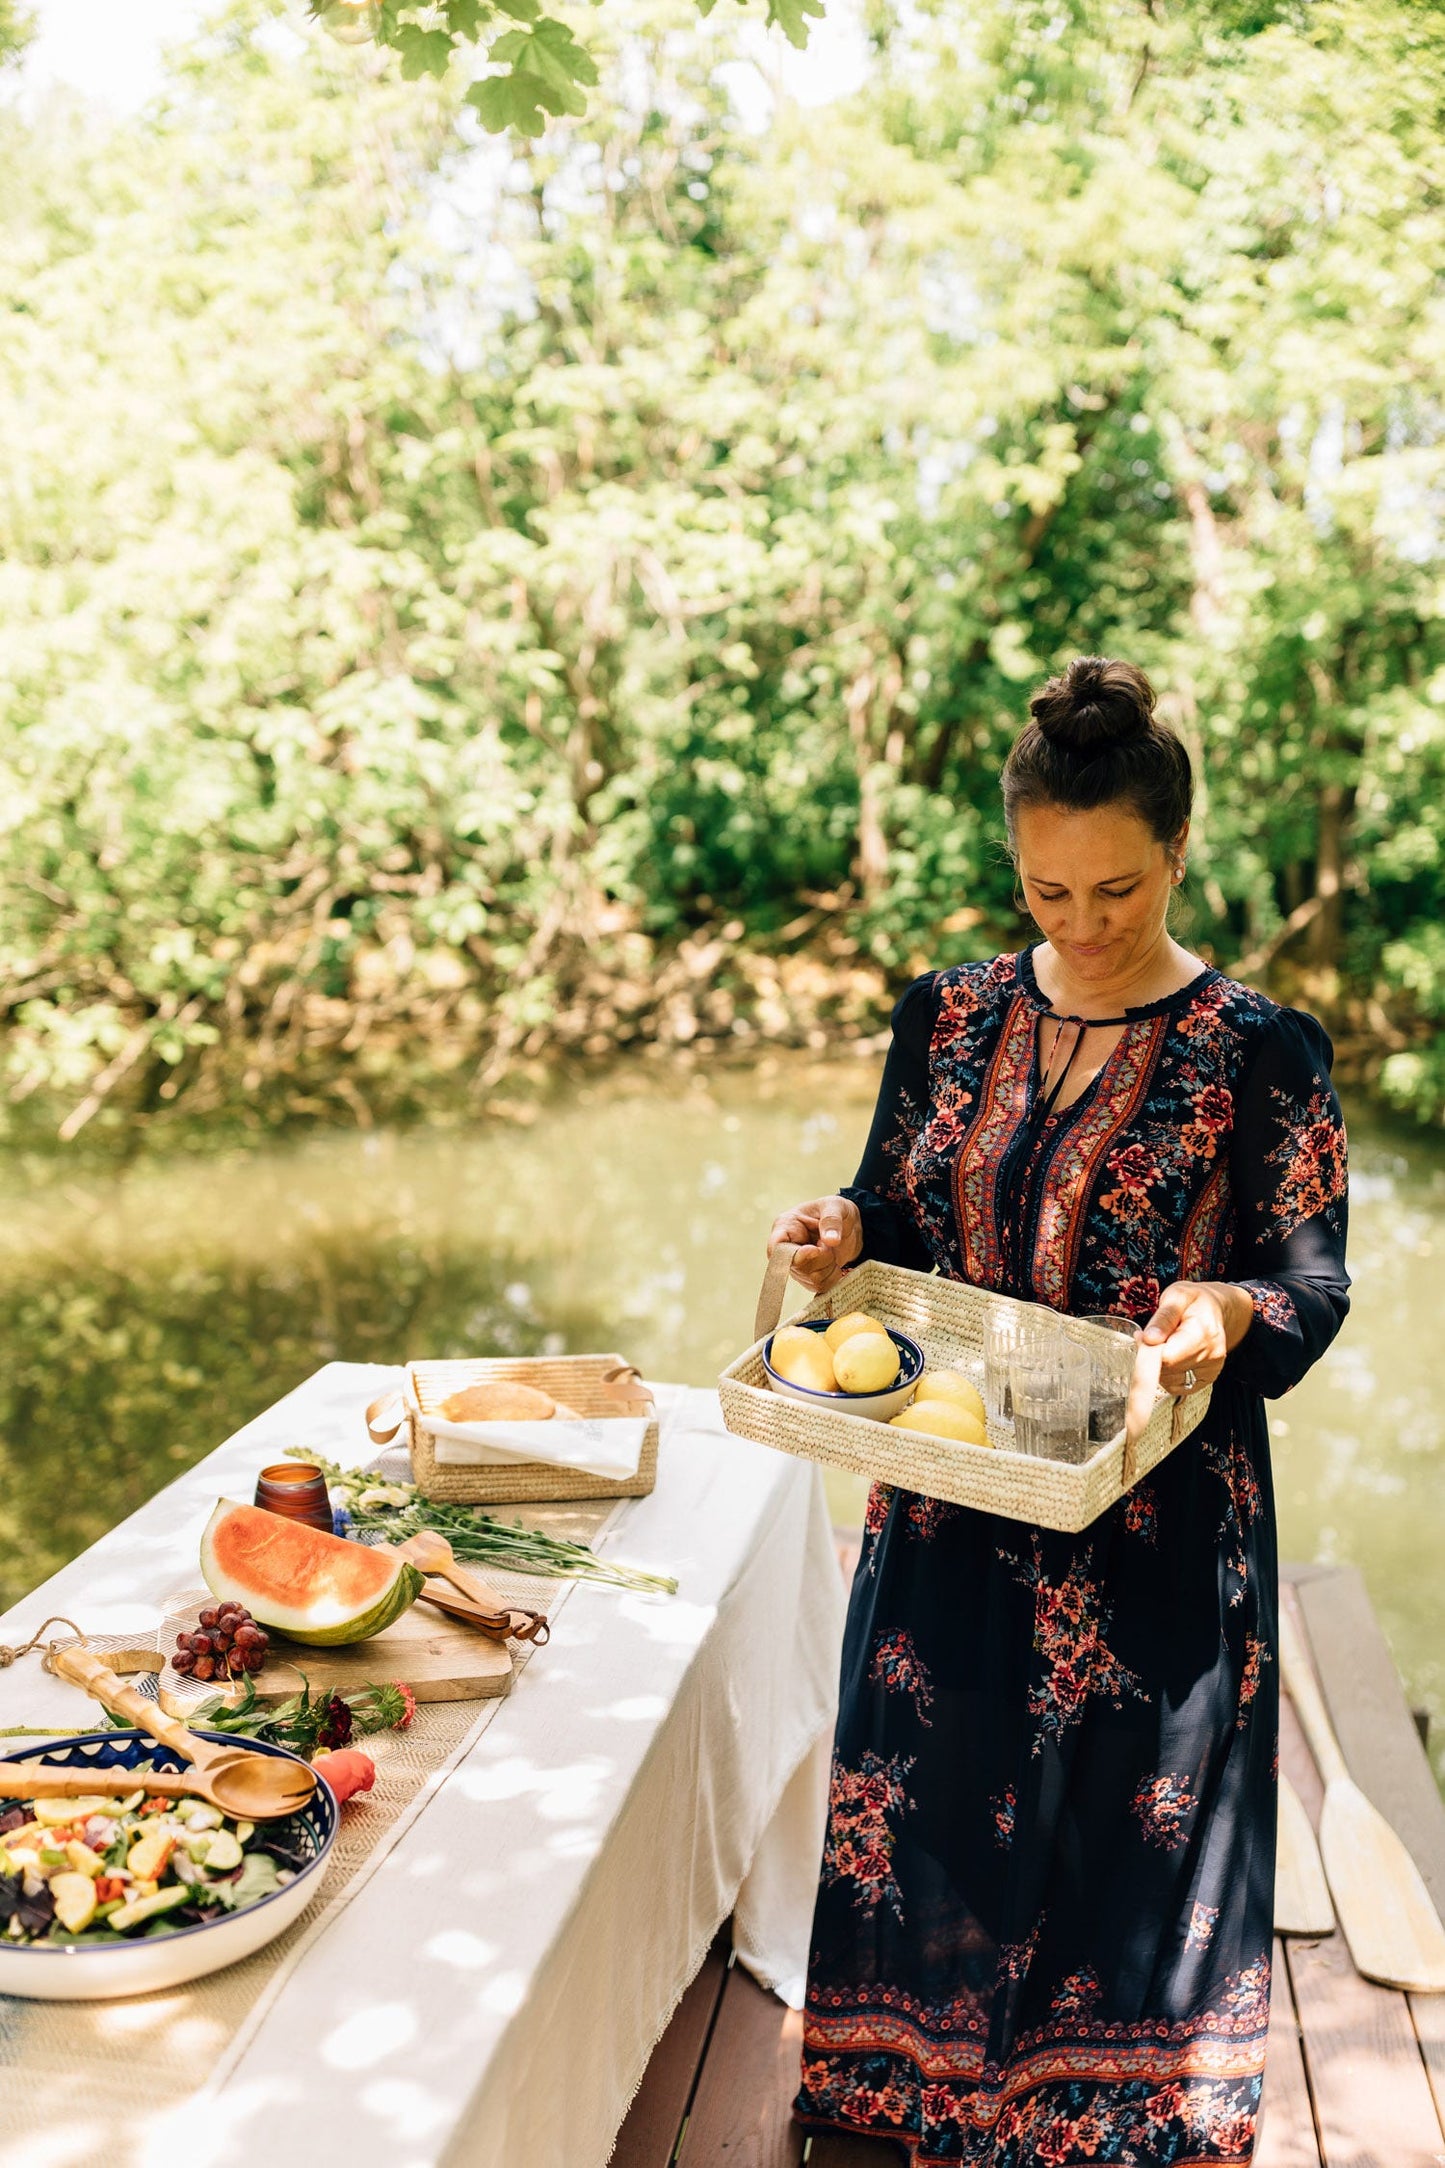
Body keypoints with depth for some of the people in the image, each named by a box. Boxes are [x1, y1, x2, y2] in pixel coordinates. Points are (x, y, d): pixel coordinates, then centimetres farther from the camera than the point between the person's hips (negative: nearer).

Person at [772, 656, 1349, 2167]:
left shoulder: (1260, 1052, -8)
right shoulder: (947, 1019, 3)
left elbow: (1313, 1283, -7)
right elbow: (899, 1217, 10)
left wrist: (1228, 1309, -29)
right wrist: (844, 1229, -13)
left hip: (1156, 1528, -3)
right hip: (952, 1512, 4)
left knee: (1133, 1839, 8)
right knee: (929, 1822, 14)